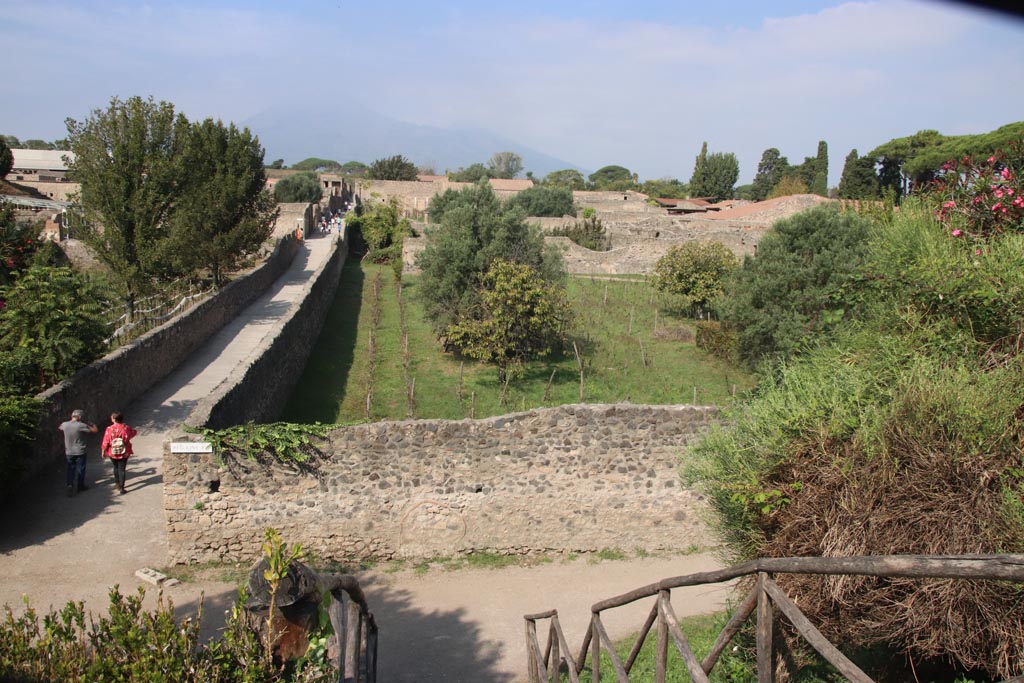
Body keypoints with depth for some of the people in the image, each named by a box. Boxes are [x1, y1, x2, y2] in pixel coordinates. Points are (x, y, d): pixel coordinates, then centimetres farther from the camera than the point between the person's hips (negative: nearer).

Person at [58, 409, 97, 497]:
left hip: (69, 452, 4)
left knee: (70, 469, 13)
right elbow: (94, 431, -12)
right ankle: (80, 486, 22)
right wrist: (93, 425, 9)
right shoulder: (81, 425, -19)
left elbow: (59, 428, 20)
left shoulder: (64, 425, -6)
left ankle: (70, 484, -2)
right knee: (80, 469, 11)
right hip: (80, 452, -3)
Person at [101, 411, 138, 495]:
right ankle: (121, 487, 3)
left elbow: (105, 442, -10)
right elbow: (134, 433, 9)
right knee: (122, 469, 7)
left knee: (116, 468, 23)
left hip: (112, 453, 0)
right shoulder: (126, 428, -11)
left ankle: (117, 483, 36)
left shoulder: (109, 429, -15)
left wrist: (103, 452, 4)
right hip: (124, 453, 0)